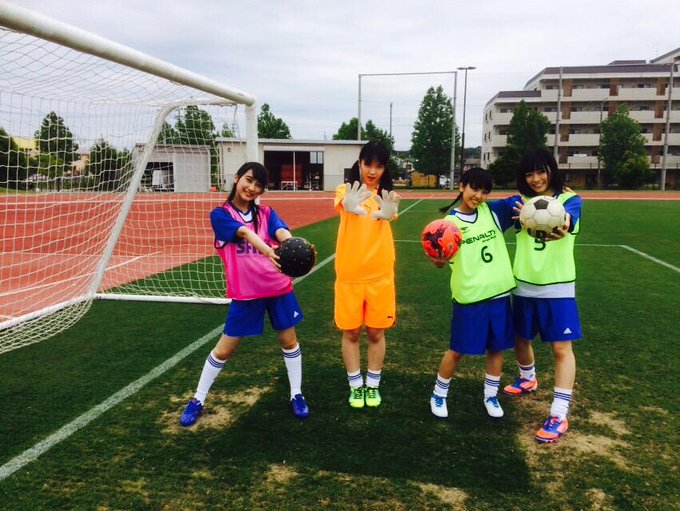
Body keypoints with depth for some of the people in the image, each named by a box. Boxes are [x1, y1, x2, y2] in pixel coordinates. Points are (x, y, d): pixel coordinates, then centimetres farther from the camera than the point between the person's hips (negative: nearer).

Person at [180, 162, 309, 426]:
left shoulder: (266, 213, 4)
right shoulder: (220, 214, -5)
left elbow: (282, 232, -18)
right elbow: (245, 233, -26)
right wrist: (268, 251, -46)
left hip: (279, 286, 3)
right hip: (245, 292, -3)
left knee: (288, 340, 12)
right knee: (225, 349, 7)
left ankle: (296, 395, 31)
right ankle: (198, 400, 26)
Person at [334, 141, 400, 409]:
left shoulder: (386, 194, -1)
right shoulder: (347, 190, -4)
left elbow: (392, 213, -24)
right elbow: (344, 203, -29)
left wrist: (387, 213, -51)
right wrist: (351, 205, -55)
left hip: (380, 275, 1)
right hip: (349, 275, -1)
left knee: (376, 332, 12)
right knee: (351, 333, 10)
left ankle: (373, 385, 30)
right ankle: (355, 385, 27)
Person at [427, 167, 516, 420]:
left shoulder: (493, 211, 3)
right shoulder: (450, 221, -8)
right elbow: (443, 261, -11)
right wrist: (438, 259, -34)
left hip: (499, 292, 4)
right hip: (469, 295, -4)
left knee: (496, 348, 14)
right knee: (457, 350, 6)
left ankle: (491, 396, 33)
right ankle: (438, 395, 26)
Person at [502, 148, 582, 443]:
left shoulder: (569, 199, -8)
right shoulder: (521, 201, 2)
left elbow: (568, 218, -30)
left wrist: (562, 227, -54)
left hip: (557, 287, -3)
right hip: (524, 285, 4)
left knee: (561, 348, -3)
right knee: (521, 339, 17)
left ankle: (559, 415, 5)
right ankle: (528, 379, 46)